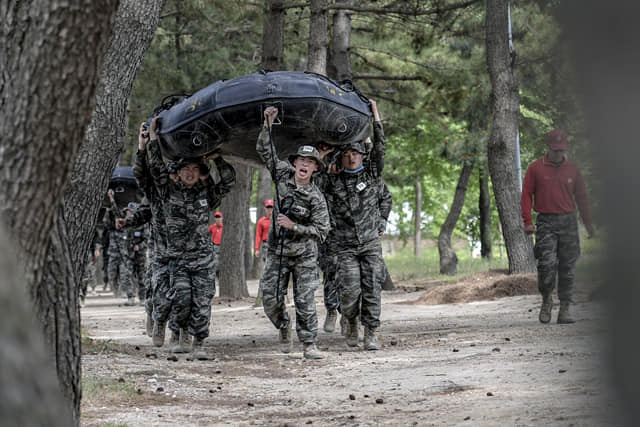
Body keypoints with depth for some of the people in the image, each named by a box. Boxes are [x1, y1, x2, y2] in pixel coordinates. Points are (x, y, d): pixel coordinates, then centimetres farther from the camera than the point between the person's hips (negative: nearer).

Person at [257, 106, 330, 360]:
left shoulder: (316, 198, -12)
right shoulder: (284, 174, -2)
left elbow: (321, 231, -12)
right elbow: (264, 151, 6)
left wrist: (293, 226, -19)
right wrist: (268, 125, -6)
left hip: (304, 256, -3)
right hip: (277, 251, 3)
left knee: (305, 300, -6)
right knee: (270, 299, 1)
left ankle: (309, 345, 1)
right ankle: (283, 327, 30)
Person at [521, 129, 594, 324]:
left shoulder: (572, 169, 10)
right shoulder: (535, 168, 3)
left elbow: (581, 197, 16)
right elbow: (526, 195, 3)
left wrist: (588, 223, 14)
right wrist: (528, 222, -6)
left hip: (568, 222, 3)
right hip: (546, 223, -3)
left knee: (567, 267, 2)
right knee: (547, 263, -16)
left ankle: (564, 309, 7)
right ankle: (546, 300, 7)